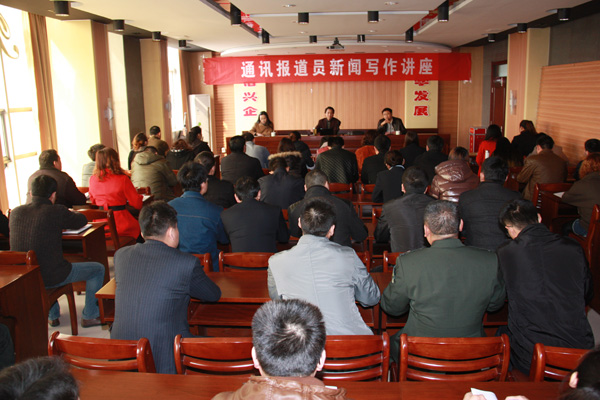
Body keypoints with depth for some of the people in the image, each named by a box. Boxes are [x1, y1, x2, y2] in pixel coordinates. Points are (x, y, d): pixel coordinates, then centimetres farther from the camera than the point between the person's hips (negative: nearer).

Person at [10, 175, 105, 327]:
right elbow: (82, 220, 2)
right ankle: (90, 316, 20)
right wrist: (67, 215, 22)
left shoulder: (16, 212, 0)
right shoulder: (57, 211, -15)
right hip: (50, 277, -6)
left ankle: (52, 316, 46)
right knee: (98, 269, 13)